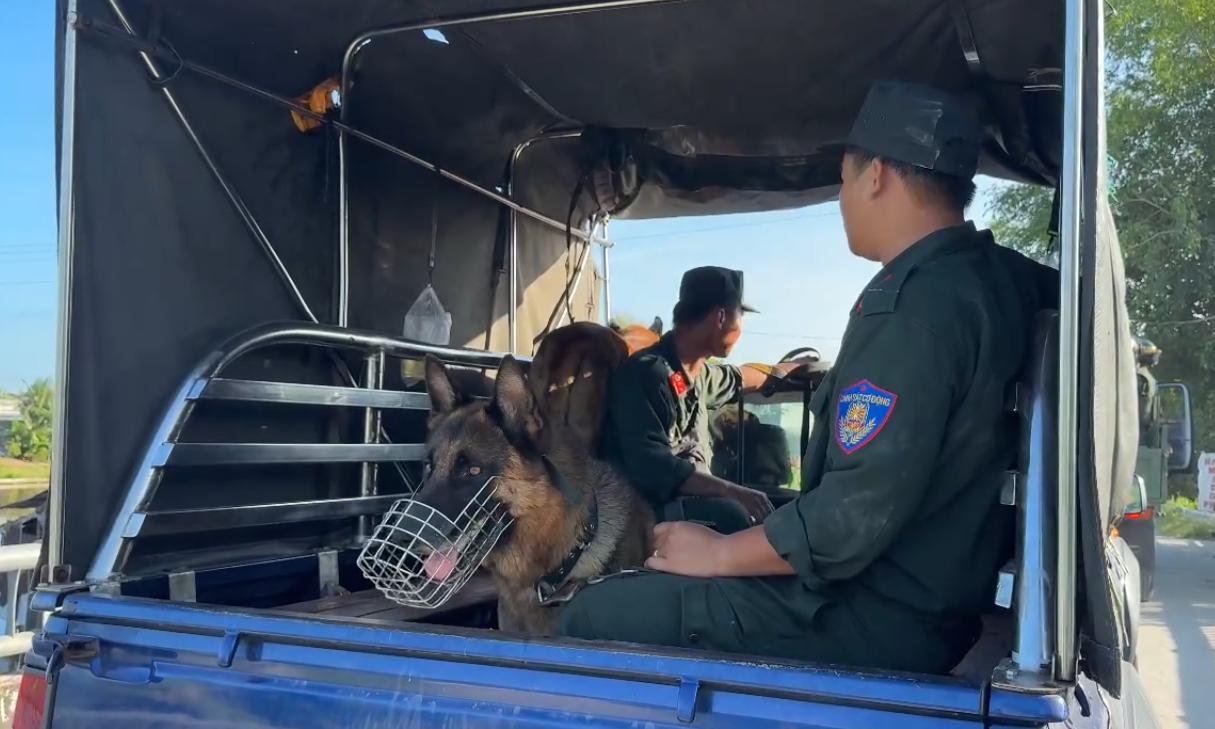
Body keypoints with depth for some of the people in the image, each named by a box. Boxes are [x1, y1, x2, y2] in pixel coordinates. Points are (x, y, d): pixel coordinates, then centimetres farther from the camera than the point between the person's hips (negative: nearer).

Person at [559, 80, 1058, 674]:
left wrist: (715, 554, -13)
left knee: (593, 617, -7)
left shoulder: (911, 305, -25)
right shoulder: (1002, 276, 4)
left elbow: (855, 519, -28)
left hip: (880, 620, -10)